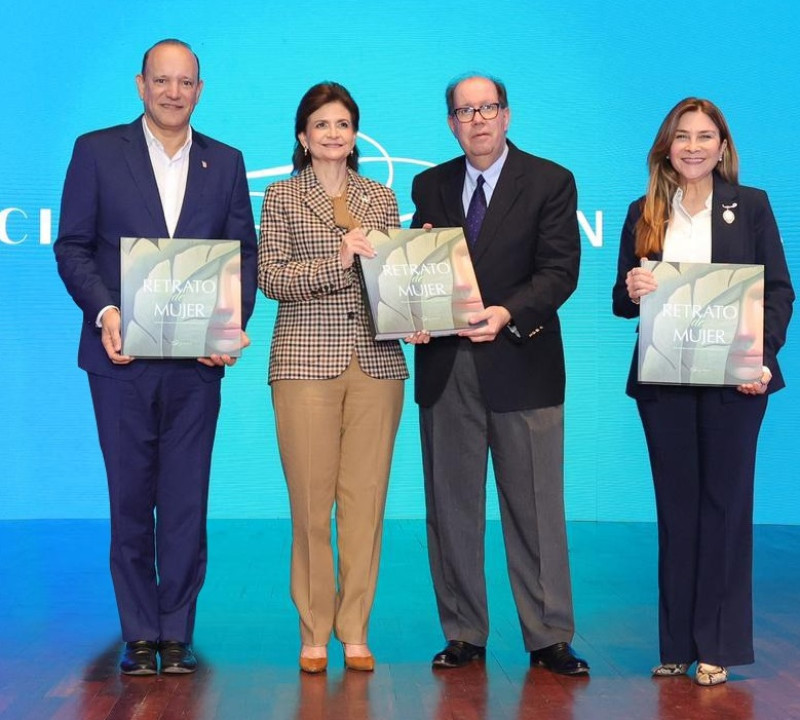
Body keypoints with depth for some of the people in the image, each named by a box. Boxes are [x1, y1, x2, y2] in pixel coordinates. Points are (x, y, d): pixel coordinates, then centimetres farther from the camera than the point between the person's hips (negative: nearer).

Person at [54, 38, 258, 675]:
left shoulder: (225, 163, 11)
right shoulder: (97, 151, 5)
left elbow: (243, 253, 8)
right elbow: (73, 246, 1)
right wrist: (104, 312, -14)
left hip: (197, 359, 1)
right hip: (123, 355, -1)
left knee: (186, 501, 3)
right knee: (130, 499, 5)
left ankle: (178, 633, 13)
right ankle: (140, 636, 15)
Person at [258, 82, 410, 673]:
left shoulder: (382, 198, 14)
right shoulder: (282, 197, 6)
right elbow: (270, 278, -4)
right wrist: (337, 263, -16)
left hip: (377, 361, 2)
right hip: (306, 360, -2)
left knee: (366, 496, 2)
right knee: (310, 498, -2)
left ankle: (355, 631, 11)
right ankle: (314, 633, 9)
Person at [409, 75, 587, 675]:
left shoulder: (551, 181, 2)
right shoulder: (430, 186, 13)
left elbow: (560, 270, -7)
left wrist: (507, 314, -22)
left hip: (521, 362, -3)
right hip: (445, 366, 4)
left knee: (536, 507, 0)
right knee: (451, 506, 6)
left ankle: (549, 639, 8)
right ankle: (464, 635, 16)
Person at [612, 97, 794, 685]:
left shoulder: (751, 206, 3)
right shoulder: (644, 214, 9)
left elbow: (779, 290, 0)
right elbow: (623, 300, 10)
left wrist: (762, 356, -14)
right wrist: (632, 292, -14)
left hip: (731, 378, -2)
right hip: (663, 380, 2)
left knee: (725, 503, 2)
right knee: (676, 506, 7)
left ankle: (719, 645, 9)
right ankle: (678, 644, 14)